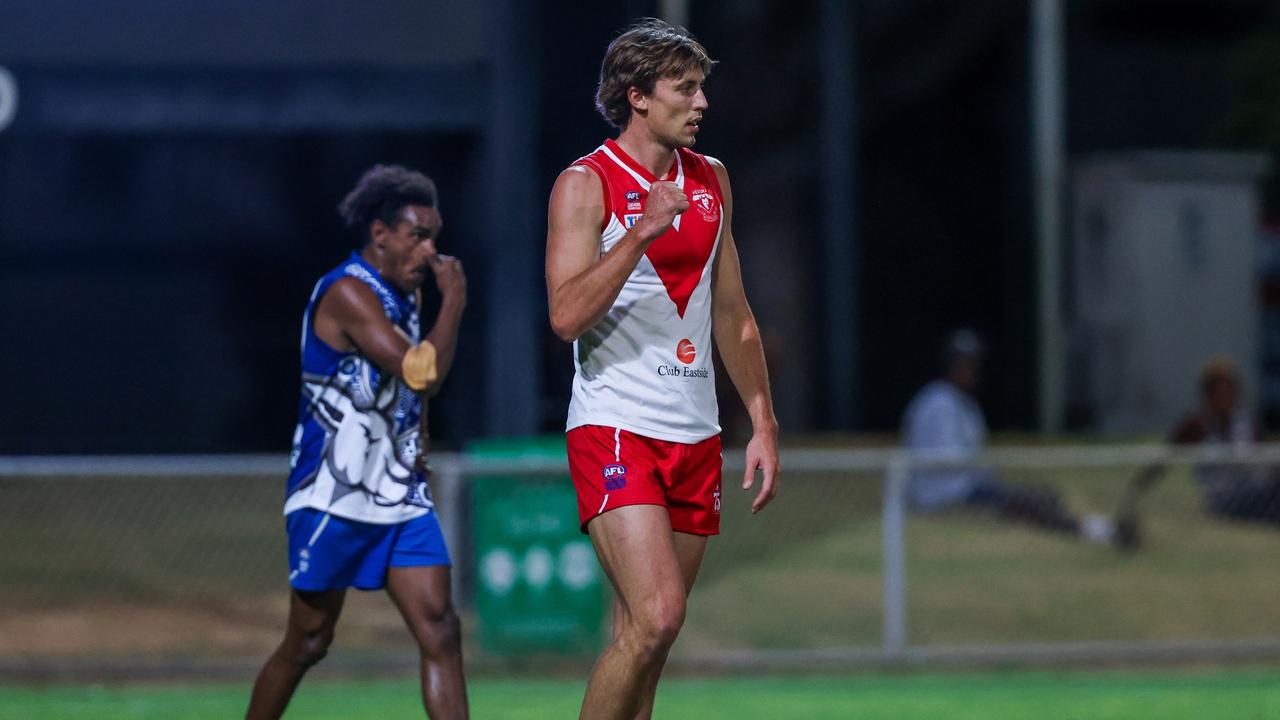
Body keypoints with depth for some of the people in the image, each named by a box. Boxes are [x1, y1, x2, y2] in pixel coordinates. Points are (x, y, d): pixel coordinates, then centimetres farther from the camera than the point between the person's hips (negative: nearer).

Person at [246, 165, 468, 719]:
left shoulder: (406, 295, 12)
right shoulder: (348, 293, -15)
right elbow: (421, 373, -25)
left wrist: (417, 441, 14)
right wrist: (454, 300, -13)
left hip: (401, 496, 8)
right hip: (335, 495, -7)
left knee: (440, 631, -7)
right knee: (308, 642, 3)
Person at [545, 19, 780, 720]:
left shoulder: (711, 181, 13)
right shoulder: (586, 184, -6)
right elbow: (567, 315, -17)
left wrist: (763, 423, 16)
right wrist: (642, 231, -24)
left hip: (695, 436, 6)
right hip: (613, 430, -6)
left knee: (646, 636, 6)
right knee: (654, 619, -20)